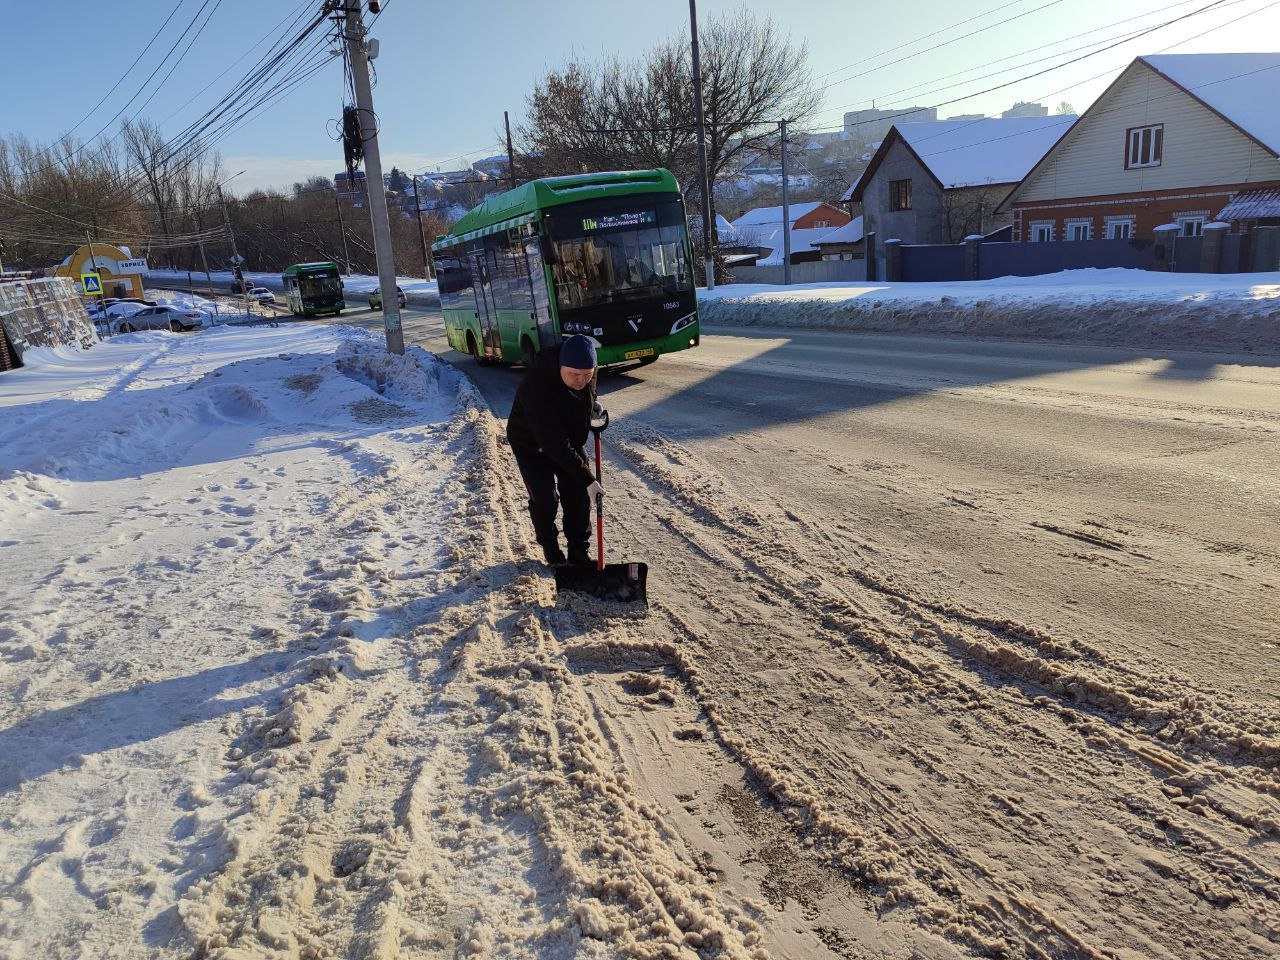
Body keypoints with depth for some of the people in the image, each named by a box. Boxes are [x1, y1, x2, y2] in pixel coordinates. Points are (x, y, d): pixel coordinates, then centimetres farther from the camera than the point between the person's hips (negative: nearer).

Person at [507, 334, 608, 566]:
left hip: (570, 440, 6)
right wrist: (587, 479, -35)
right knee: (545, 500, -12)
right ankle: (550, 549, 14)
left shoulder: (586, 372, -19)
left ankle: (580, 553, 14)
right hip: (532, 445, -5)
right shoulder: (538, 386, -40)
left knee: (578, 497, 0)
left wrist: (595, 413, -11)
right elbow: (555, 444, -38)